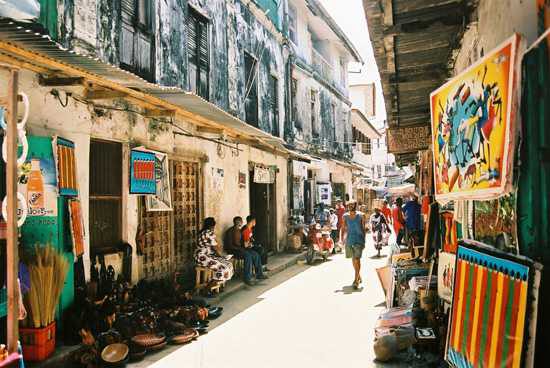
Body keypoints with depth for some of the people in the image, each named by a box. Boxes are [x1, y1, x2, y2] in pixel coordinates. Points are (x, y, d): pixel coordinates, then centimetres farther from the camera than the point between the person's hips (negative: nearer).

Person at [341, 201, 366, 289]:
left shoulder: (360, 215, -2)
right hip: (349, 240, 4)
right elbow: (343, 228, 9)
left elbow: (363, 229, 2)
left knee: (357, 259, -12)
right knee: (353, 259, 14)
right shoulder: (345, 216, 5)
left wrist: (364, 241, 0)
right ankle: (359, 276, 34)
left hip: (358, 240, -3)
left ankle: (356, 280, -10)